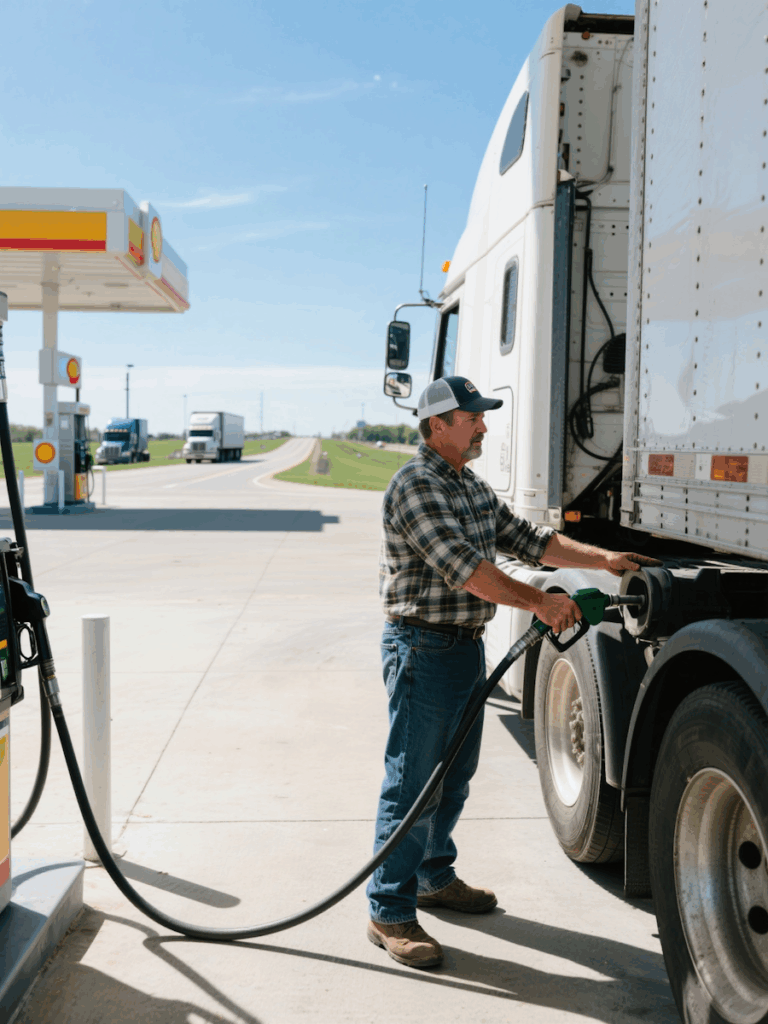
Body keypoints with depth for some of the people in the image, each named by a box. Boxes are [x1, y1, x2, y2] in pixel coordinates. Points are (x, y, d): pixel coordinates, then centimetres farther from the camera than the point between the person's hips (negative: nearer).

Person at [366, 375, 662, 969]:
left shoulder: (474, 488, 15)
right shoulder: (416, 485, -16)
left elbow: (527, 541, 16)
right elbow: (462, 566, -24)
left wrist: (604, 560, 8)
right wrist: (540, 602, -23)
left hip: (468, 648, 10)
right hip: (424, 650, -9)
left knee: (454, 776, 19)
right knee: (412, 785, -3)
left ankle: (434, 877, 37)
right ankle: (390, 913, 8)